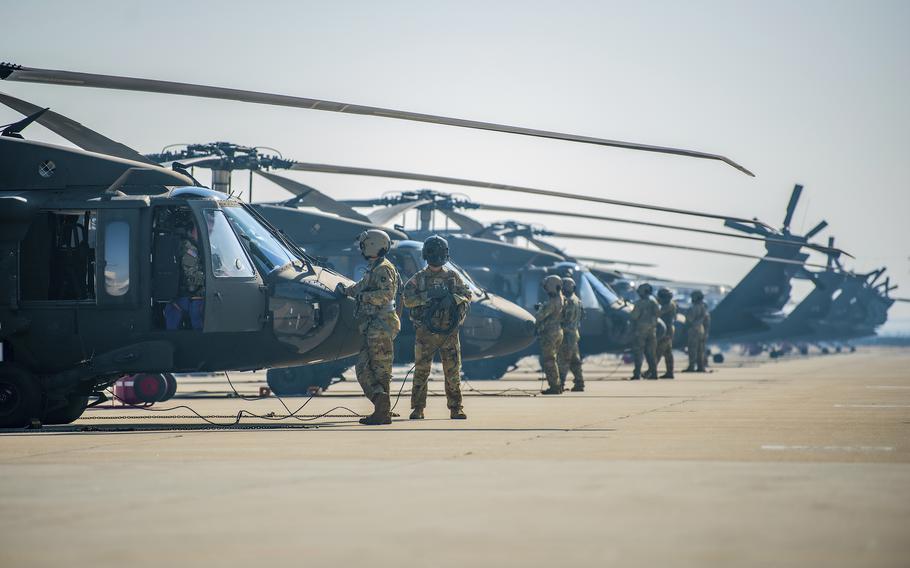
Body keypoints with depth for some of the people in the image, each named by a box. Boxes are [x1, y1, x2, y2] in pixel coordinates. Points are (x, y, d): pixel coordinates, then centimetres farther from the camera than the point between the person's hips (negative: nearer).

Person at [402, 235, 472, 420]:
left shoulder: (452, 276, 9)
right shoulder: (418, 278, 3)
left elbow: (467, 294, 4)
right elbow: (407, 299, -9)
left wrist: (453, 298, -15)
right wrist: (429, 295, -20)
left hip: (449, 332, 1)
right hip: (426, 332, -1)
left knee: (453, 371, 2)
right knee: (421, 371, 0)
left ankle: (456, 408, 9)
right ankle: (417, 409, 7)